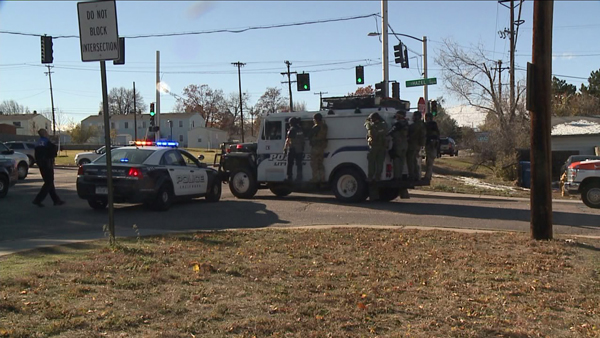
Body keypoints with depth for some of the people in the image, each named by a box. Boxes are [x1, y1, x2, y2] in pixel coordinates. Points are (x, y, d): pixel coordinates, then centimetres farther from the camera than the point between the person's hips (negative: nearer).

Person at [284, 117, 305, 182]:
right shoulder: (300, 130, 9)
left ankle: (290, 178, 1)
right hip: (300, 150, 6)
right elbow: (303, 140, 13)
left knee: (290, 165, 3)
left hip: (292, 149, -6)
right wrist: (303, 149, 18)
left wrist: (285, 147, -4)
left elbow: (288, 140, -14)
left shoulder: (292, 129, -12)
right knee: (299, 164, 9)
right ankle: (299, 178, 8)